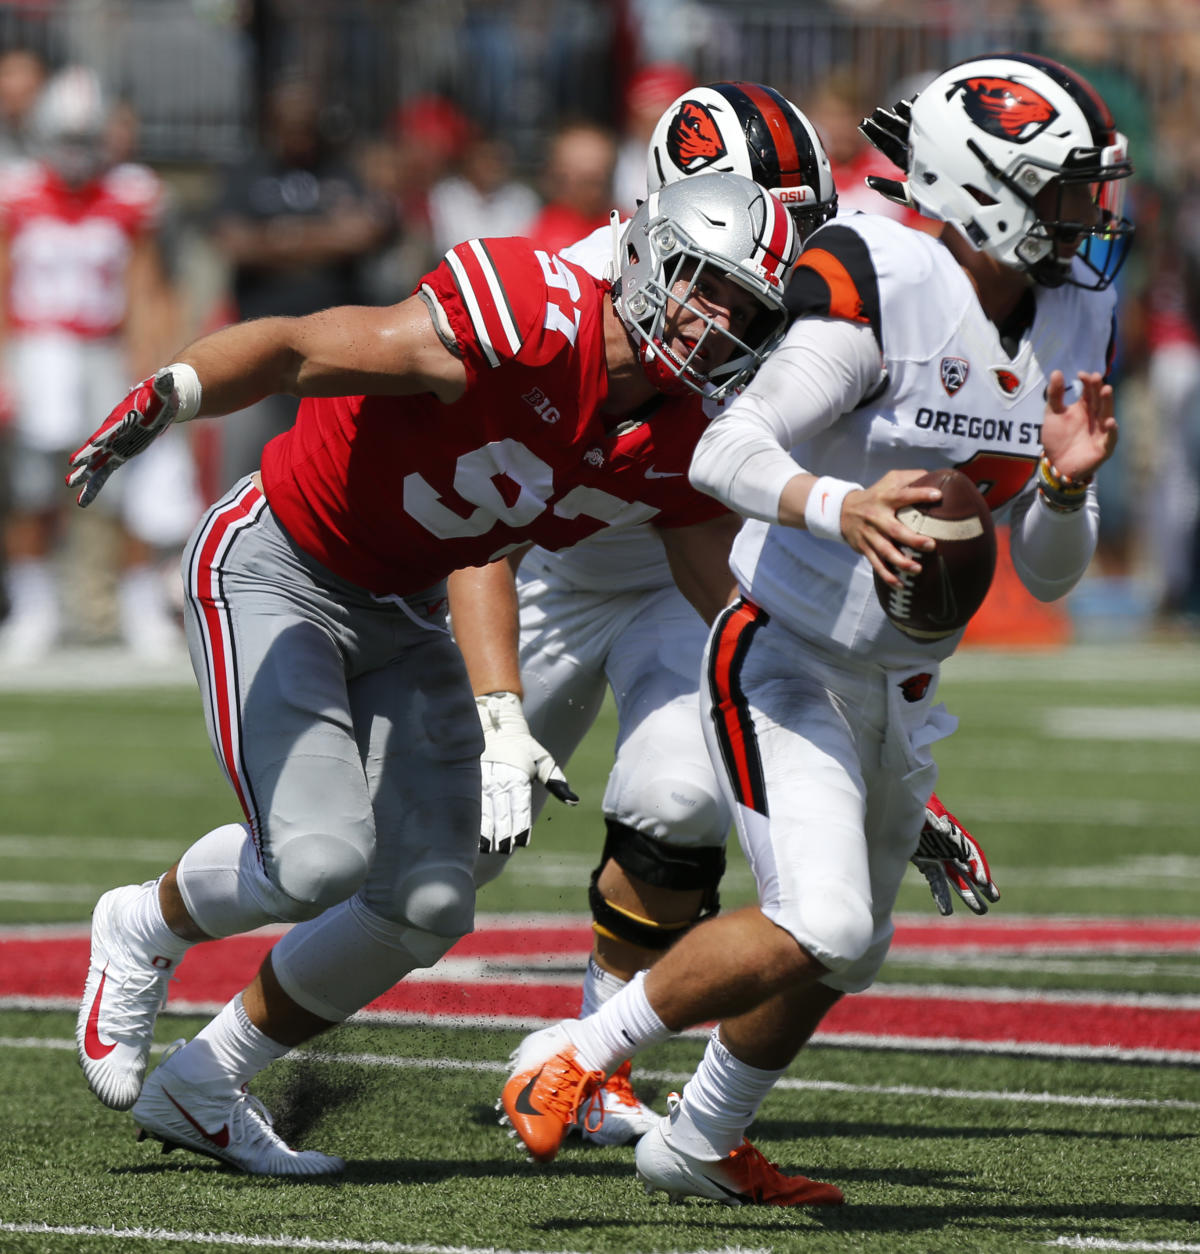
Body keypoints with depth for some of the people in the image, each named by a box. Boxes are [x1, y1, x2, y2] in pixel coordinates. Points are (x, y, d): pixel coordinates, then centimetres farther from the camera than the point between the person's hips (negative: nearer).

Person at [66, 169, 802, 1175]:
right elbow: (298, 348, -30)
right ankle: (143, 933, 11)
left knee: (427, 907, 1)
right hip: (275, 568, -7)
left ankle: (202, 1089, 21)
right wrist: (164, 398, -48)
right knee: (319, 860, -23)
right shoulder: (530, 322, -30)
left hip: (401, 615, 7)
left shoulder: (687, 448, -7)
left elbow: (721, 610, 5)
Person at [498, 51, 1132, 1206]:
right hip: (784, 663, -8)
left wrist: (1064, 488, -16)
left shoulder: (1073, 324, 1)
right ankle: (571, 1057, -5)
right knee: (816, 929, -22)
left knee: (844, 957, 18)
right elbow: (723, 453, -29)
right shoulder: (881, 290, -22)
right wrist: (838, 507, -47)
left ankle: (696, 1145, 39)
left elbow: (1047, 576, 6)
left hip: (895, 688, 8)